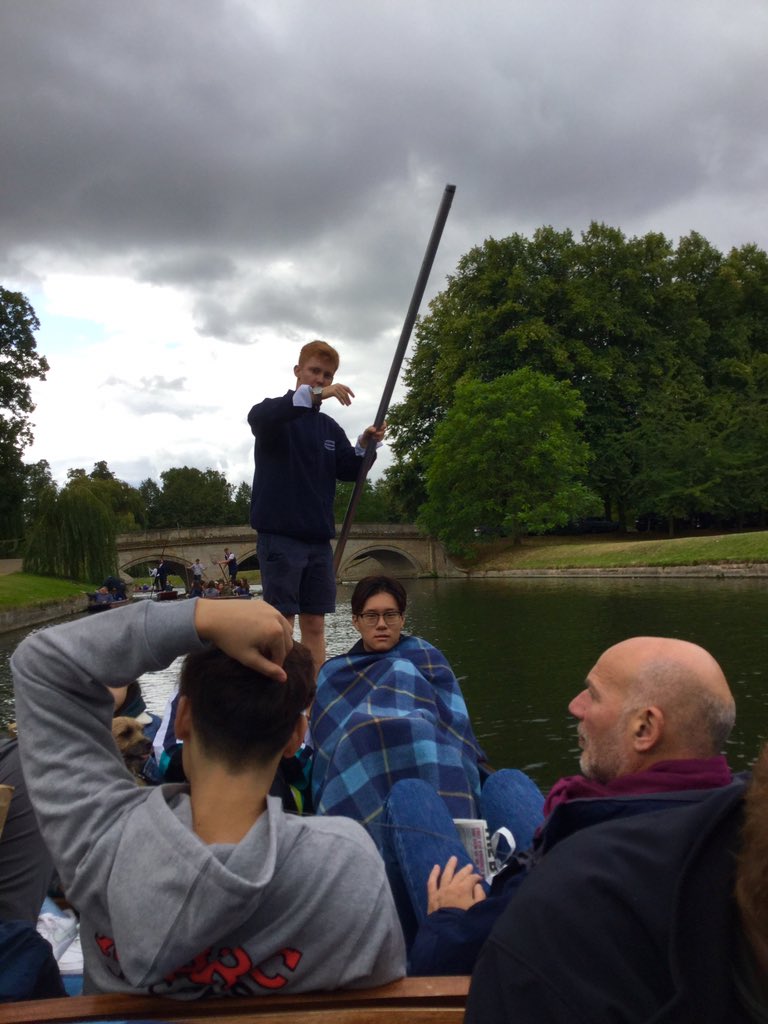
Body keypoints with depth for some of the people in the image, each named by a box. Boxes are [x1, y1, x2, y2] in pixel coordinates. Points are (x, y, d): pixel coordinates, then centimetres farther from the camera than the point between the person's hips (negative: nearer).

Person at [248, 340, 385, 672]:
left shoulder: (330, 427, 16)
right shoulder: (277, 412, -1)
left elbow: (349, 471, 11)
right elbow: (257, 417, -25)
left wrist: (364, 447, -9)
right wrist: (312, 395, -37)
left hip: (318, 537, 5)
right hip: (279, 535, -5)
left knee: (314, 624, 6)